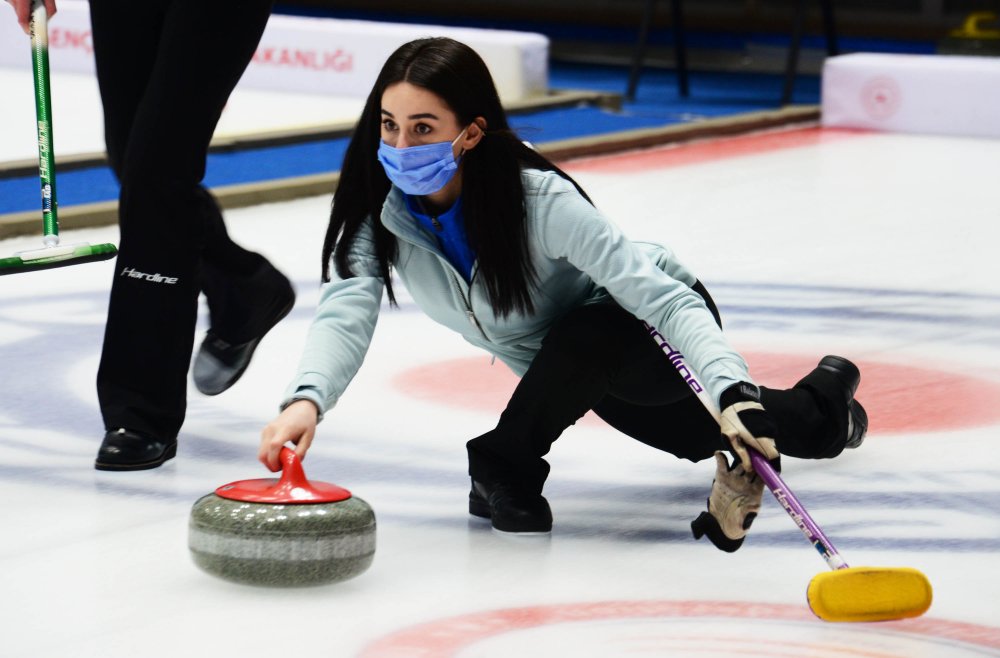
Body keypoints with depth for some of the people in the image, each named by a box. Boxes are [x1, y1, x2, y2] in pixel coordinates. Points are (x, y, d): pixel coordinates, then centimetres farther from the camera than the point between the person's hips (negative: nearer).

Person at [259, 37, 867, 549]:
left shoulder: (539, 200, -39)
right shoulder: (379, 208, -24)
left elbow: (665, 298, -41)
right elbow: (346, 314, -36)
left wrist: (734, 392, -56)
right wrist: (307, 399, -57)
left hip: (657, 328, -7)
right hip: (577, 367, 7)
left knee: (587, 337, -41)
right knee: (706, 437, 30)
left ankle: (507, 462, -15)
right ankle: (821, 402, 58)